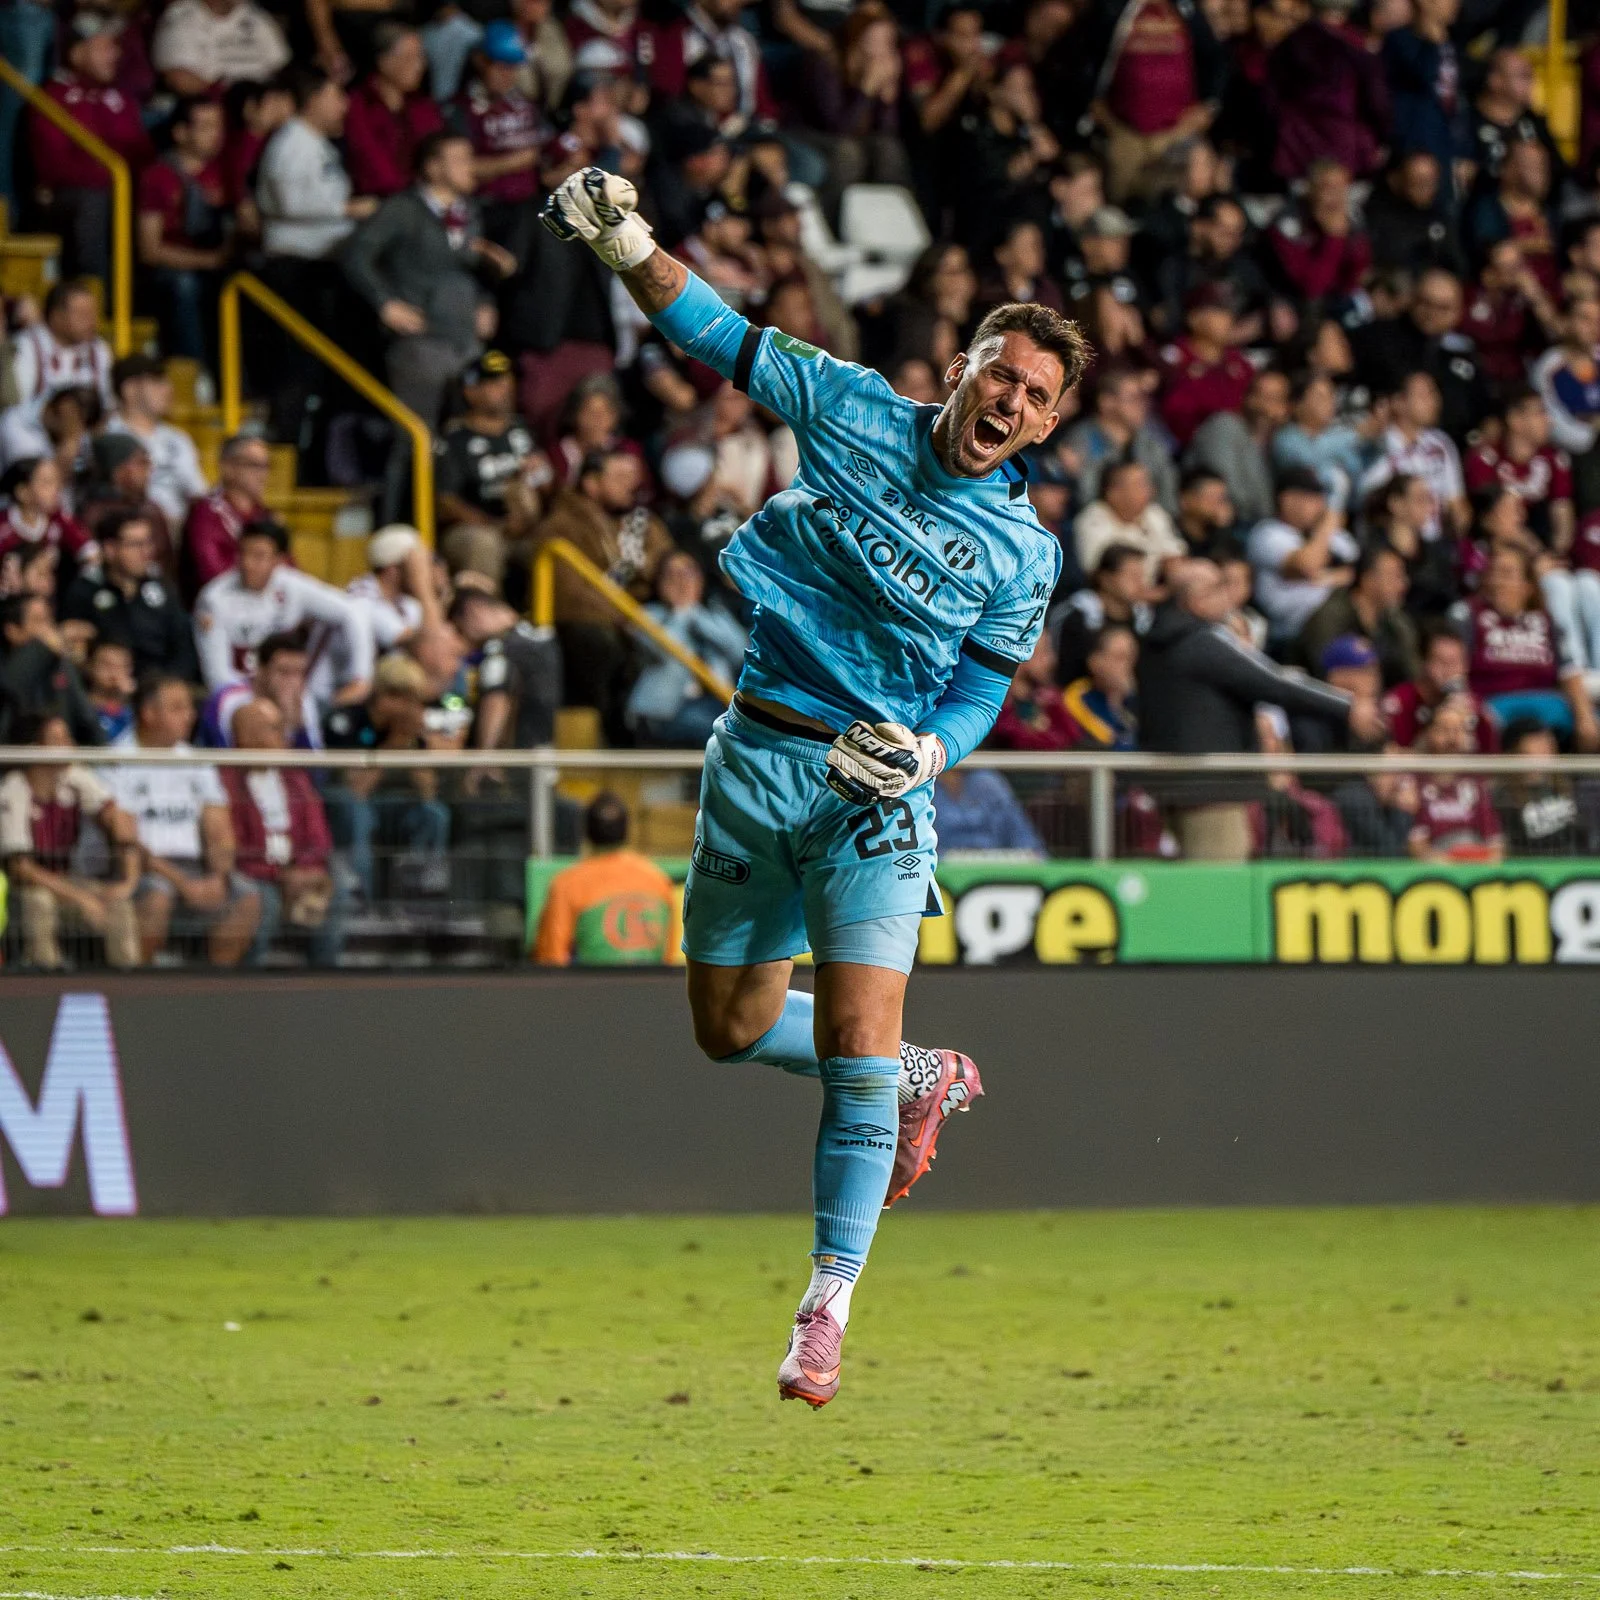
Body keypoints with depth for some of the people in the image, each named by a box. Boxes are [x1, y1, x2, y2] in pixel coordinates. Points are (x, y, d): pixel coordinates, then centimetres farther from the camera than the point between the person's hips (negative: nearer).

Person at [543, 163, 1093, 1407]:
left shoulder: (1024, 553, -2)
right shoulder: (855, 411, 1)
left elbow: (982, 693, 1)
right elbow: (719, 337, 6)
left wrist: (926, 750, -20)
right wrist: (626, 243, -7)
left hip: (877, 790, -3)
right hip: (757, 757, 3)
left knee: (858, 1046, -15)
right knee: (732, 1027, 13)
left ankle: (828, 1311, -7)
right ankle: (921, 1081, 39)